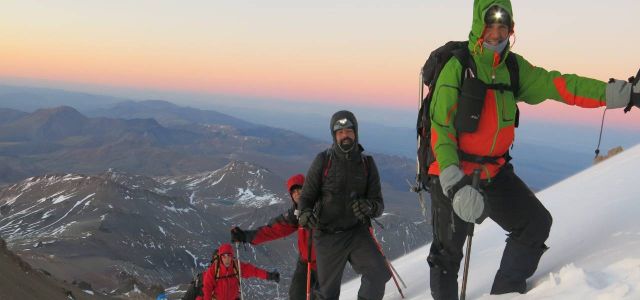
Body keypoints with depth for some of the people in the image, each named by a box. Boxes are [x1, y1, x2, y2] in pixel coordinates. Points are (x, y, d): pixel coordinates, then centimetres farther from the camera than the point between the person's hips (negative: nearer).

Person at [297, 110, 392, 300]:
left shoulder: (367, 164, 2)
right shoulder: (323, 161, -4)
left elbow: (379, 204, 0)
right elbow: (307, 196, 0)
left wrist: (370, 207, -24)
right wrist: (305, 214, -22)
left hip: (357, 233, 1)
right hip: (328, 236, -1)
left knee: (379, 273, -19)